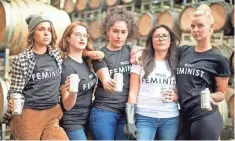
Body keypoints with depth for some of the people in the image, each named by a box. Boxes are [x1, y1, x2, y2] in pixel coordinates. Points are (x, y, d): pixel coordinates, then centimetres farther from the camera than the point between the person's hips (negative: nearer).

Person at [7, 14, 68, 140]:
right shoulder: (21, 59, -6)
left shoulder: (57, 55, 5)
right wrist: (12, 102, -22)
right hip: (29, 115, -3)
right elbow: (15, 90, -5)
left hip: (52, 113, 3)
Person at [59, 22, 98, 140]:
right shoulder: (66, 66, -19)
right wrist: (72, 92, -40)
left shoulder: (86, 61, 2)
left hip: (87, 120, 7)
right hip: (72, 123, -7)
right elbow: (67, 105, -20)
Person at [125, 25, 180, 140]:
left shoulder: (176, 65, 10)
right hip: (144, 118, -2)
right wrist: (130, 120, -7)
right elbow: (133, 92, 1)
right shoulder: (141, 62, 3)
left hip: (170, 119, 3)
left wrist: (175, 97, -9)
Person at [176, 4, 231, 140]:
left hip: (206, 119, -5)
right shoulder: (183, 52, 9)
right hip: (186, 119, 5)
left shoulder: (218, 59, -4)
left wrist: (209, 96, -19)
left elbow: (222, 93, 2)